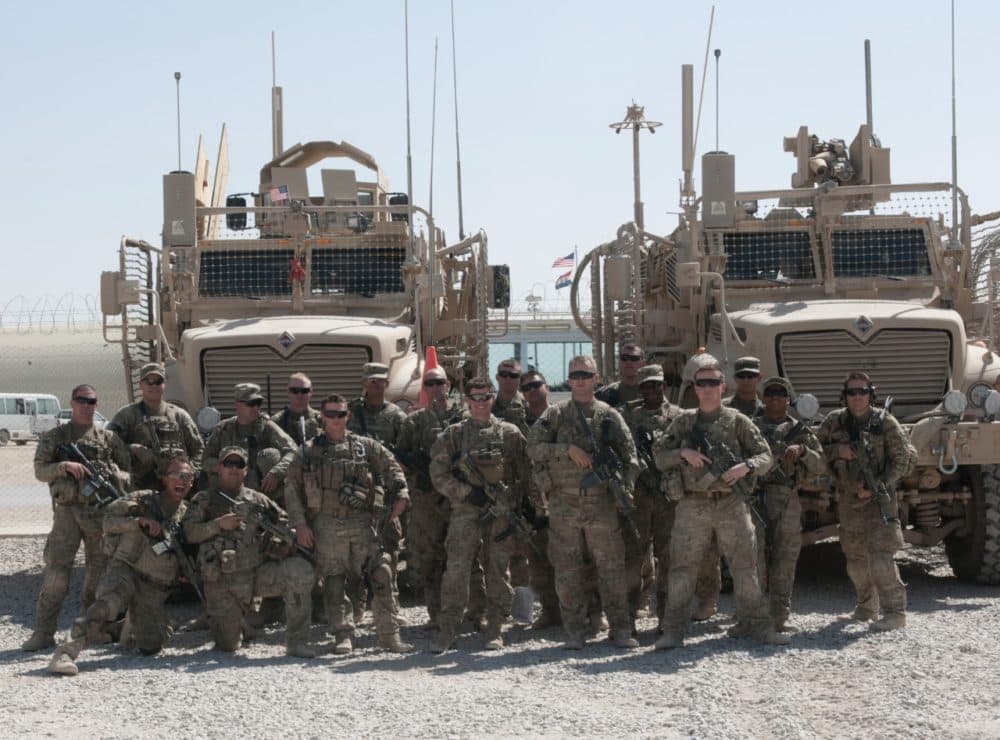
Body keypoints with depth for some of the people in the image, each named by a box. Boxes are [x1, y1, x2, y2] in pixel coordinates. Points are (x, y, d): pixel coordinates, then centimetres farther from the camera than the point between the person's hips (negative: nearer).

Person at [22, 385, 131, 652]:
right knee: (56, 571, -10)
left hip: (101, 510, 2)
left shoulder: (109, 438, 13)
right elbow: (40, 470, 1)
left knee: (99, 570, 5)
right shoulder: (54, 437, 10)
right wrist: (65, 466, -16)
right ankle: (43, 632, -8)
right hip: (67, 510, -2)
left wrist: (111, 474, -10)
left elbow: (128, 474, 12)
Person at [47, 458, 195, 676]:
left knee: (151, 647, -2)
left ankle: (130, 628, 31)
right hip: (127, 570, -5)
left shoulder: (187, 513, 13)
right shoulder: (143, 500, 1)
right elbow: (109, 520, -3)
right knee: (106, 605, -36)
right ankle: (67, 652, -42)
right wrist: (140, 521, -16)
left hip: (155, 587, 5)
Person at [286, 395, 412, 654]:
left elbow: (393, 470, 14)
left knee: (382, 575, -7)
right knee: (334, 581, -2)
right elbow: (293, 489, 7)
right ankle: (343, 636, 5)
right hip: (327, 524, 0)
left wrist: (400, 498, -2)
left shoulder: (366, 446, 11)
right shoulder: (309, 451, 8)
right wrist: (300, 524, -1)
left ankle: (389, 634, -2)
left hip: (362, 523, 0)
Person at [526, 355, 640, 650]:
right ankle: (574, 631, 11)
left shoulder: (609, 416, 7)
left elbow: (629, 456, 7)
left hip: (601, 502, 0)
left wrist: (625, 490, -6)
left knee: (612, 566, 0)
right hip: (563, 502, 0)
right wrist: (568, 449, -14)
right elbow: (533, 446, -3)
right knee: (568, 569, 3)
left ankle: (620, 628, 7)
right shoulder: (556, 414, 6)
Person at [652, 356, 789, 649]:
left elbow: (765, 456, 5)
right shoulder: (684, 422, 8)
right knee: (682, 567, -1)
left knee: (745, 565, 4)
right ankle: (673, 630, 3)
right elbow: (659, 455, 8)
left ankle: (757, 624, 13)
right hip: (693, 505, 0)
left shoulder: (737, 421, 4)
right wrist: (683, 453, -10)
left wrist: (746, 466, -15)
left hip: (731, 504, 0)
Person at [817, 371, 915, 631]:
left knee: (880, 555, -17)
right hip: (848, 500, 5)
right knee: (855, 557, 15)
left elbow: (903, 459, -6)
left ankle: (895, 612, -15)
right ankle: (866, 608, 31)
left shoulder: (884, 422, -7)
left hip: (878, 497, -5)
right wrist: (836, 451, -12)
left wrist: (877, 487, -14)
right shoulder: (834, 421, 2)